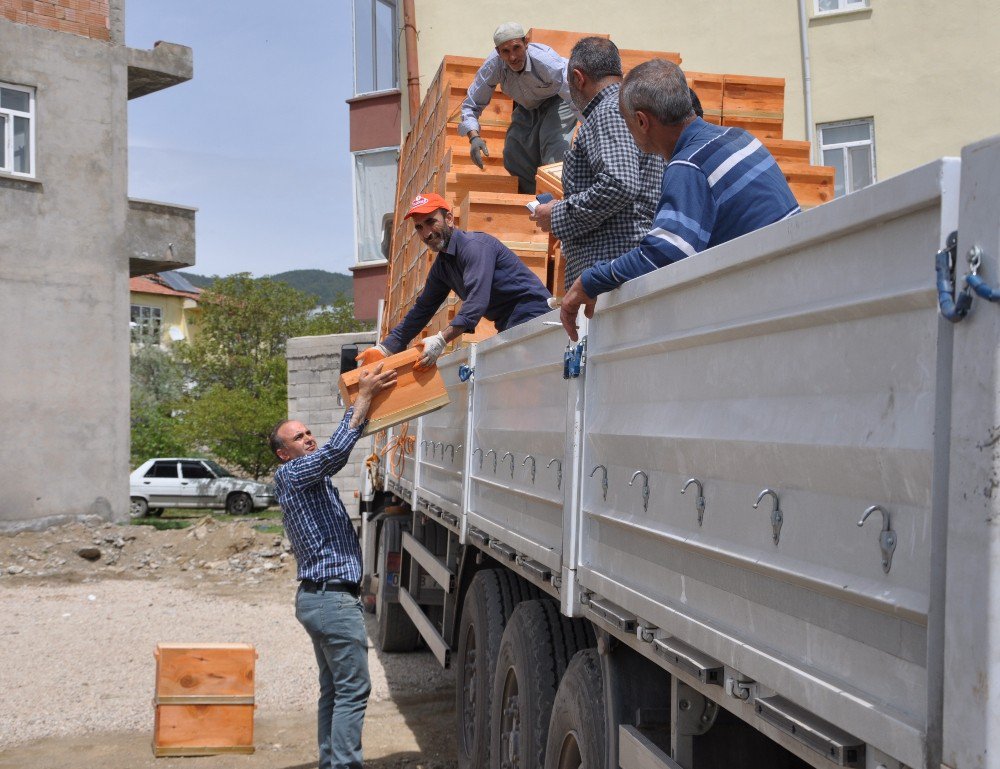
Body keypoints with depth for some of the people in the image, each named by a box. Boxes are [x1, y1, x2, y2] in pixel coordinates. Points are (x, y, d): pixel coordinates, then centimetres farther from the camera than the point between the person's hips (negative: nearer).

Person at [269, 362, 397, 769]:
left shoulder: (313, 476, 18)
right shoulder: (290, 474, -10)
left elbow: (337, 453, 14)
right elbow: (337, 449, -24)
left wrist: (365, 396, 4)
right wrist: (364, 396, -22)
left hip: (318, 597, 10)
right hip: (333, 597, -10)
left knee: (333, 690, 13)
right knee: (353, 689, -9)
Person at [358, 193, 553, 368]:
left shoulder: (475, 246, -18)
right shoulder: (442, 265, 12)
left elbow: (477, 301, -30)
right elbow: (422, 309, 14)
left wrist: (441, 340, -37)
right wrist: (384, 349, 7)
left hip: (530, 316, -9)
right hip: (508, 326, 9)